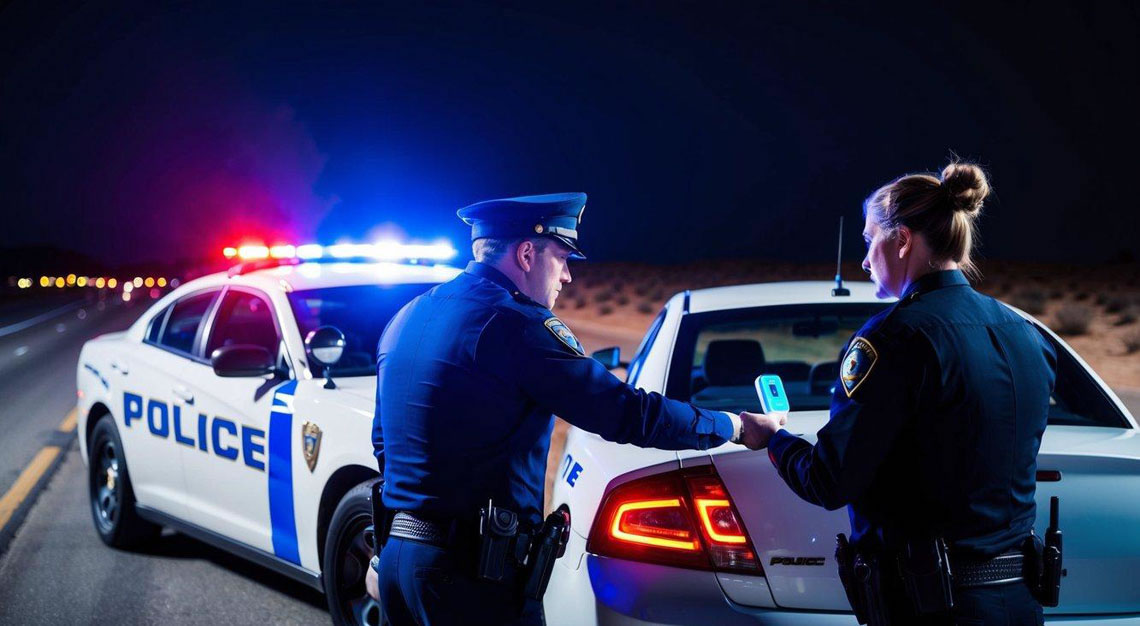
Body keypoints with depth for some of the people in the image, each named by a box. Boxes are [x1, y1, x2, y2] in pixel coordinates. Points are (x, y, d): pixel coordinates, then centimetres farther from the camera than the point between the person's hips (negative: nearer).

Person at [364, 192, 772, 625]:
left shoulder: (406, 319, 13)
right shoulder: (514, 323, -13)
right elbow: (627, 413, -14)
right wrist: (733, 426, -1)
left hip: (396, 557, 9)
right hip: (472, 570, -8)